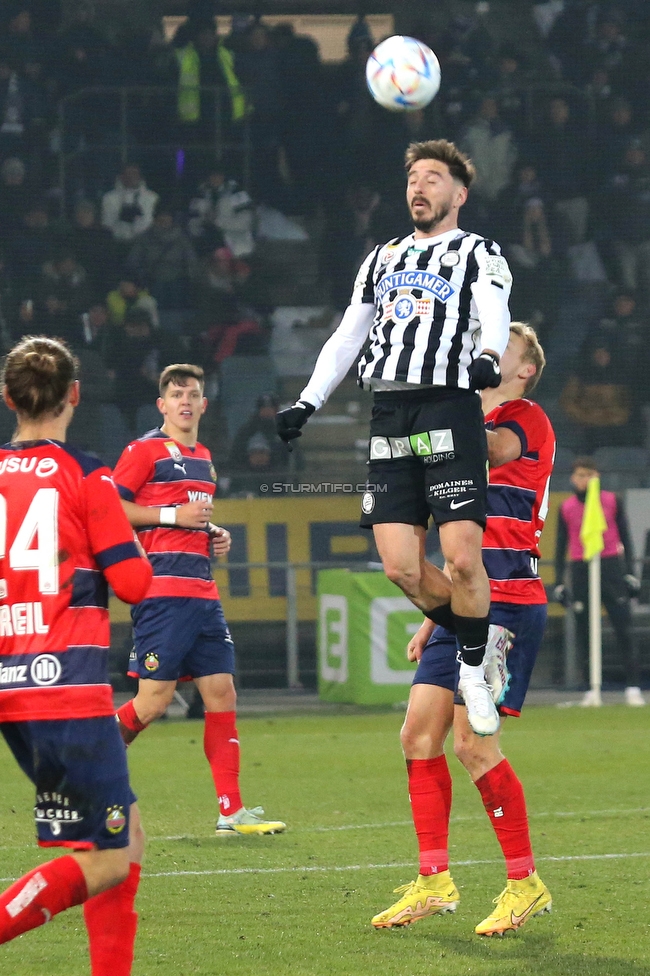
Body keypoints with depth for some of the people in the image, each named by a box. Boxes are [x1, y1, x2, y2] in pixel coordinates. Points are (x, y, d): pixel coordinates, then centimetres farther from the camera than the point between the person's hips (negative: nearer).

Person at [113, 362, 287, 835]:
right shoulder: (146, 450, -4)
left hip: (202, 591, 8)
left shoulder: (203, 458, 20)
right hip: (162, 588, -8)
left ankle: (232, 810, 2)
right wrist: (172, 516, -13)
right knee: (155, 698, -10)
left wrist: (215, 533, 13)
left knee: (222, 692, 2)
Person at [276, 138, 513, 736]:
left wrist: (487, 356, -33)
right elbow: (346, 339, 28)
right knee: (401, 568, -6)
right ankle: (477, 639, 16)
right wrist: (307, 402, 16)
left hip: (450, 411, -5)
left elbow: (494, 317, -10)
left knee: (462, 558, -15)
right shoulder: (384, 259, 25)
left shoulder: (479, 254, 9)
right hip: (389, 418, 5)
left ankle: (475, 671, 4)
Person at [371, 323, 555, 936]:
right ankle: (434, 882, 10)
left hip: (508, 604, -9)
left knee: (472, 741, -13)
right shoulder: (476, 428, 22)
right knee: (419, 734, 3)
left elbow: (485, 449, -29)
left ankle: (525, 884, -2)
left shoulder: (527, 420, -4)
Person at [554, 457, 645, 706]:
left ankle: (633, 687, -7)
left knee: (623, 627, -7)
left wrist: (630, 572, 1)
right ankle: (591, 689, 2)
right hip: (581, 570, 1)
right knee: (584, 630, -1)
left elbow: (624, 537, 9)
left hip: (612, 566, -1)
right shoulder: (566, 508, 8)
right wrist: (559, 581, 6)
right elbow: (561, 545, 11)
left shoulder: (612, 501, 6)